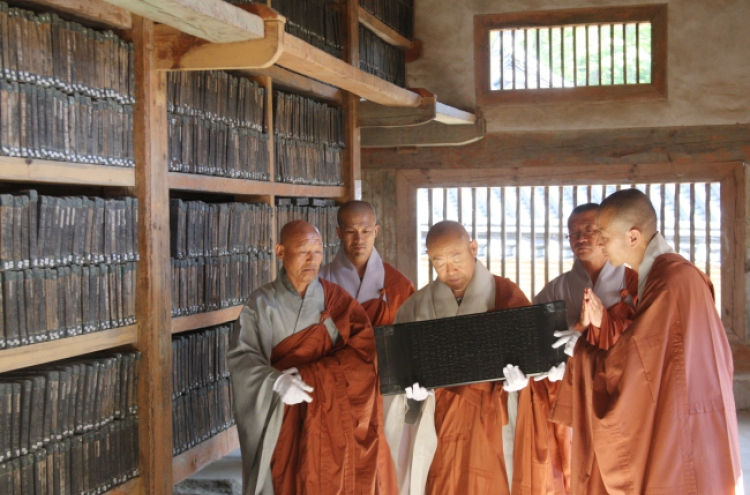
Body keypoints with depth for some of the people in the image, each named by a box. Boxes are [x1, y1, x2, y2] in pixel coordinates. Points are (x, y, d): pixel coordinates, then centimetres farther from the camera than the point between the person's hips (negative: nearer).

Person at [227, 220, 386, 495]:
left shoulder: (337, 300, 1)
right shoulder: (262, 302, -1)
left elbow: (363, 348, -10)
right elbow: (241, 356, -9)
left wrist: (309, 375, -19)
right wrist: (276, 380, -28)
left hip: (330, 416, 1)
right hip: (282, 419, -1)